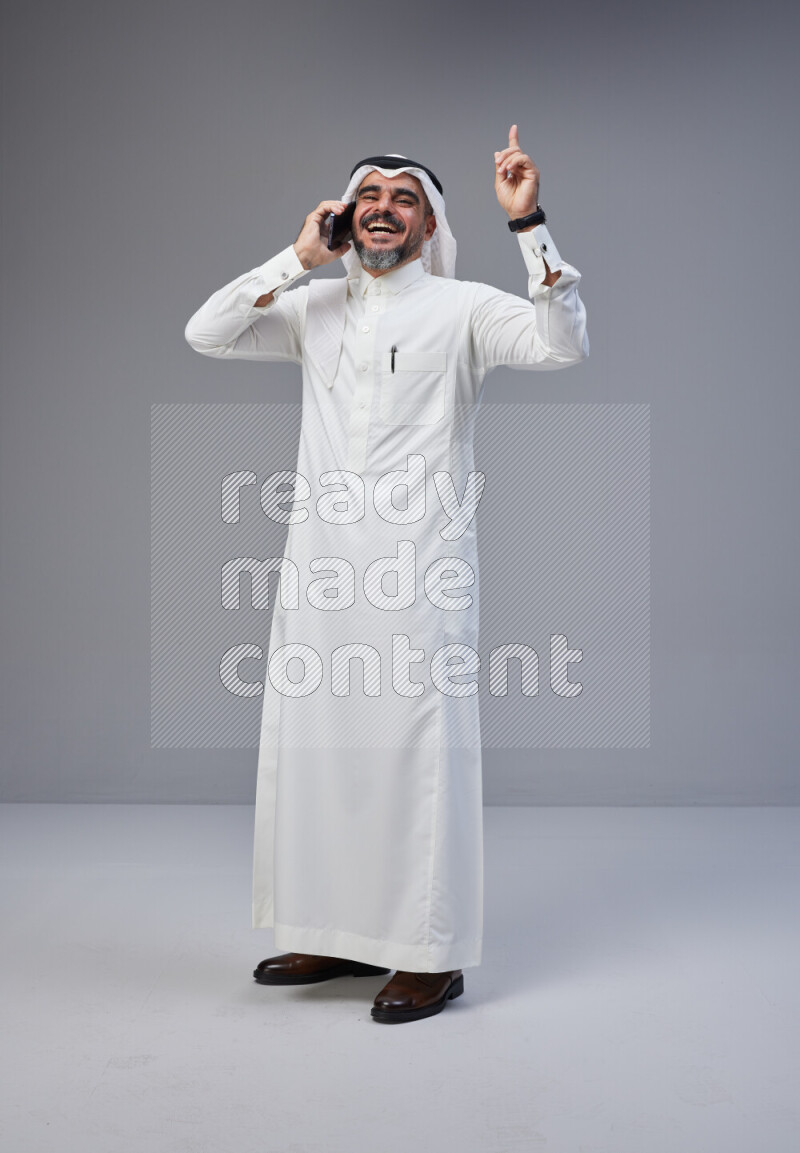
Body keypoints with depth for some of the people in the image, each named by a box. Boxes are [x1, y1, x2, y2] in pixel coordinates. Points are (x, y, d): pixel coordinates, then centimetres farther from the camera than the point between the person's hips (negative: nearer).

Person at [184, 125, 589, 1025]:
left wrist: (527, 225, -15)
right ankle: (343, 932, 25)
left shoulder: (460, 308, 3)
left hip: (418, 569, -5)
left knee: (418, 747, -3)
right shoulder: (315, 309, 16)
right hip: (319, 563, 5)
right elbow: (205, 334, 7)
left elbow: (564, 344, -11)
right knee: (314, 741, 10)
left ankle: (432, 954, 8)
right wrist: (299, 258, 3)